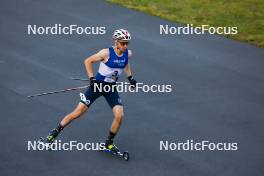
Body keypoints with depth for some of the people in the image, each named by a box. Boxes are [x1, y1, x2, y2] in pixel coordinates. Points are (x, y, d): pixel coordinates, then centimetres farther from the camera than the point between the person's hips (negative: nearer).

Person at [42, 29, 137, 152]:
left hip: (111, 88, 4)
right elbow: (88, 61, -10)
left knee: (119, 116, -10)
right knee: (78, 112, -5)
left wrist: (130, 77, 14)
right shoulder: (107, 53, -21)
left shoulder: (128, 54, -5)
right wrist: (92, 79, -17)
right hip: (97, 85, -4)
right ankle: (55, 133, 11)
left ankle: (109, 143, 11)